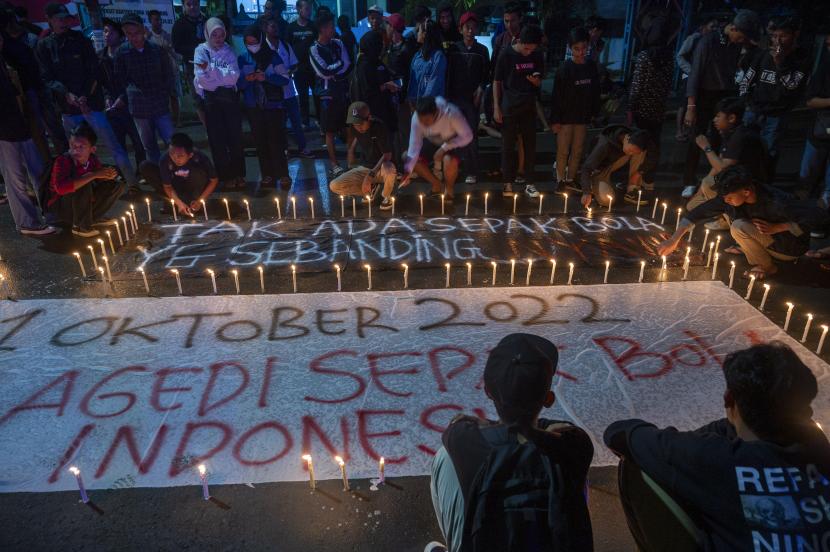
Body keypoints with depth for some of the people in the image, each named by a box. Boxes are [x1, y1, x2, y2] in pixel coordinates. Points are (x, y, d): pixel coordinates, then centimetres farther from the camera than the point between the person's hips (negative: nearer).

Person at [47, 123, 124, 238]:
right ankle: (80, 226, -15)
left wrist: (108, 175, -21)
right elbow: (61, 188, -43)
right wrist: (93, 175, -41)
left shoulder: (92, 159, -8)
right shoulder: (62, 161, -26)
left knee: (117, 186, -3)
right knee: (84, 186, -35)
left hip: (82, 204, 6)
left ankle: (93, 217, 8)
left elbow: (101, 180, 5)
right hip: (59, 207, -6)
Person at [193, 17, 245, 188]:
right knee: (217, 139, 3)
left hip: (230, 97, 1)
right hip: (211, 99, -1)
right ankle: (225, 176, 11)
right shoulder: (201, 50, 0)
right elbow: (202, 78, -10)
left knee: (235, 136, 2)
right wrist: (223, 78, -15)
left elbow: (234, 76, -12)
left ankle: (238, 174, 13)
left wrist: (211, 69, -20)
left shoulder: (228, 51, 3)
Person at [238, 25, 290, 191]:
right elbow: (238, 84, 6)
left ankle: (283, 174, 2)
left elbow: (284, 79, -5)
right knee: (260, 141, 5)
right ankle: (267, 174, 13)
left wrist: (267, 77, -21)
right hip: (254, 107, 3)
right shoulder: (242, 59, 6)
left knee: (276, 140, -6)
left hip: (273, 105, -3)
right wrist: (246, 79, -16)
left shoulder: (272, 56, 0)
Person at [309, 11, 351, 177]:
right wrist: (339, 64, -3)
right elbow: (324, 72, -14)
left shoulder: (338, 44, 9)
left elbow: (347, 66, -3)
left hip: (343, 91, 4)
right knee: (330, 131, 0)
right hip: (328, 94, -4)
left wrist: (331, 71, -13)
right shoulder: (315, 49, -4)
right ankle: (334, 164, 5)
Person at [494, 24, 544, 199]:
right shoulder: (506, 54, -7)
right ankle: (508, 182, 13)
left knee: (530, 145, 5)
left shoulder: (537, 55, 2)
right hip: (509, 107, -3)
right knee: (508, 146, 3)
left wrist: (536, 81, -13)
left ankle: (529, 183, 14)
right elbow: (497, 82, -3)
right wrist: (496, 107, -7)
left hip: (529, 107, 3)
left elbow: (539, 82, 11)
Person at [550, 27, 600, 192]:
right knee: (563, 151, 3)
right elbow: (557, 96, -12)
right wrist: (555, 120, -13)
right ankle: (560, 180, 16)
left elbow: (595, 91, 10)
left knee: (577, 151, 11)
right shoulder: (565, 68, -12)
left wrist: (594, 112, 9)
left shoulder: (591, 66, 1)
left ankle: (570, 180, 23)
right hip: (566, 116, -4)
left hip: (582, 116, 5)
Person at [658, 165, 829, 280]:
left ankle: (767, 266, -6)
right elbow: (701, 211, -16)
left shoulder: (777, 203, -34)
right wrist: (674, 240, -22)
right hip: (766, 238, 7)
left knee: (739, 227, -28)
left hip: (790, 248, -7)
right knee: (728, 211, -5)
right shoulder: (730, 197, -18)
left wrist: (777, 227, -31)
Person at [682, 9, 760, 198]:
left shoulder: (739, 44, 3)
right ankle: (689, 183, 8)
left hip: (728, 97, 4)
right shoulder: (708, 42, -11)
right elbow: (695, 74, -13)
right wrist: (691, 107, -16)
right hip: (706, 96, -4)